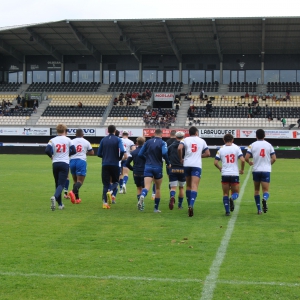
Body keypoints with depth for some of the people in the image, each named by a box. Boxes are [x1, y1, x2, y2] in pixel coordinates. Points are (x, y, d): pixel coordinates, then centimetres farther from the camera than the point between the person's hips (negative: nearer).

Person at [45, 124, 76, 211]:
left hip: (55, 164, 2)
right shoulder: (68, 140, 1)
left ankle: (60, 204, 20)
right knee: (61, 184, -7)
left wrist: (51, 156, 9)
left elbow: (47, 150, -10)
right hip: (65, 163, -2)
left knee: (57, 184, 16)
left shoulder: (52, 140, 1)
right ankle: (54, 197, -36)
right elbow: (74, 151, 1)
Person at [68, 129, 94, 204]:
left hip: (72, 161, 3)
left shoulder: (72, 141, 9)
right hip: (81, 161, -3)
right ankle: (73, 192, -35)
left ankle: (77, 198, 16)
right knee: (80, 181, -7)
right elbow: (92, 153, 13)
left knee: (75, 180, 16)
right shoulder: (86, 142, 8)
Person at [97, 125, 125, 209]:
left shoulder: (103, 140, 6)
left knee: (106, 183, 6)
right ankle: (110, 191, -18)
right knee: (115, 182, 14)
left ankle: (105, 202, -7)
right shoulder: (118, 139, -2)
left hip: (105, 165, 2)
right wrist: (119, 158, 2)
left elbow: (99, 154, 6)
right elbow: (122, 151, -16)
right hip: (115, 164, -2)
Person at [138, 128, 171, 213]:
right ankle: (156, 208, 20)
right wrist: (168, 163, -6)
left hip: (148, 167, 1)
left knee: (147, 186, -11)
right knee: (158, 188, 14)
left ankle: (142, 196, -45)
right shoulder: (162, 143, -3)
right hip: (158, 167, -1)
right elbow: (164, 153, -21)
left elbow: (140, 154, 6)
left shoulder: (148, 142, 7)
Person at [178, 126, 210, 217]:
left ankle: (189, 206, 21)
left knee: (188, 186, 16)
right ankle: (191, 205, -29)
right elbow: (208, 154, 11)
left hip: (187, 164, 1)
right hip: (197, 165, -1)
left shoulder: (186, 139, 6)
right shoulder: (201, 141, 10)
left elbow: (179, 148, -13)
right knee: (194, 186, -10)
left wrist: (181, 159, 1)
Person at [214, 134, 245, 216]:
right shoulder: (237, 148, 1)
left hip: (225, 174, 1)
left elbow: (215, 163, -1)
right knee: (236, 193, 11)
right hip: (235, 174, -1)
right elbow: (242, 160, -9)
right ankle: (232, 198, -23)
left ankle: (227, 211, -1)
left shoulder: (221, 149, 3)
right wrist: (242, 170, 7)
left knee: (225, 194, 11)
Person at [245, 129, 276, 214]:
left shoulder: (252, 145, -1)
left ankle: (259, 209, 16)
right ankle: (264, 199, -36)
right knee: (266, 190, -1)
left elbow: (246, 158, -8)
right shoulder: (269, 145, 3)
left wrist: (250, 162, 14)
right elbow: (274, 158, 0)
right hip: (266, 170, 0)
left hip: (256, 170, 0)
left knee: (256, 190, 16)